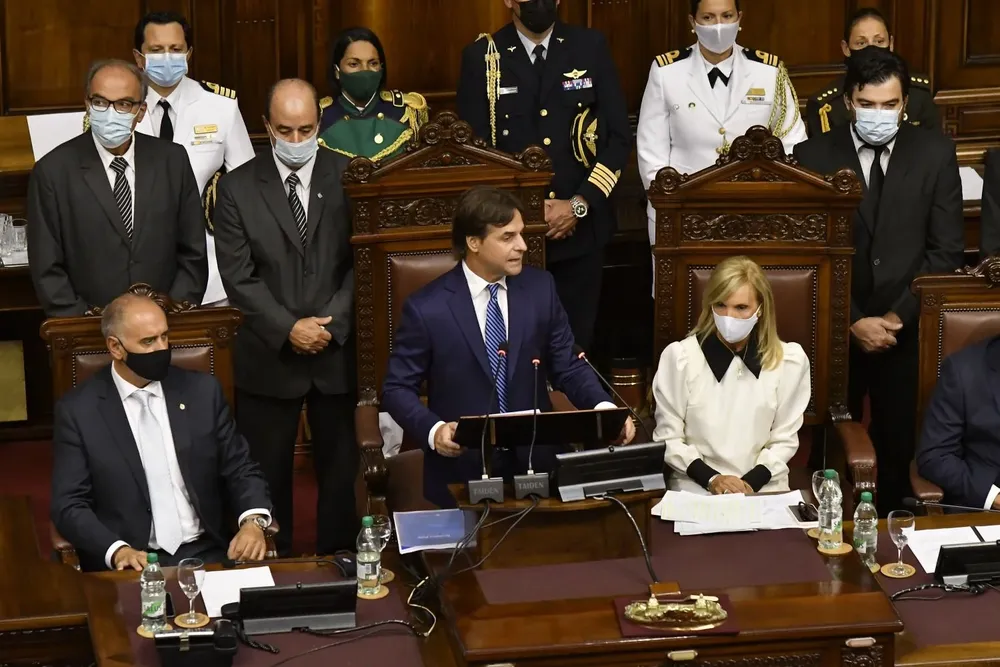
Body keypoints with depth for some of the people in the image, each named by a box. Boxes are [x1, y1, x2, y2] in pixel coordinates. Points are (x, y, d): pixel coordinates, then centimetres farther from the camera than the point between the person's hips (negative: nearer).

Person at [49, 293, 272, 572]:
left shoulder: (202, 391, 7)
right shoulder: (78, 411, 0)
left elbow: (241, 470, 11)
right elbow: (69, 505, -3)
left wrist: (253, 522, -10)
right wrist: (118, 551, -20)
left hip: (207, 555, 3)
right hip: (133, 564, -2)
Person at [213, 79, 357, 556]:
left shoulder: (349, 177, 0)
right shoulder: (237, 188, -2)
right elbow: (239, 277, -6)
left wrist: (332, 323, -13)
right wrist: (288, 329, -15)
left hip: (339, 351, 1)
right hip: (269, 356, -1)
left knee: (340, 468, 9)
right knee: (266, 474, 5)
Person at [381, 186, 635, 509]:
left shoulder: (540, 288, 3)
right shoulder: (426, 308, -7)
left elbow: (568, 367, 8)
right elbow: (397, 388, -1)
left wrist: (605, 409, -10)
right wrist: (434, 430, -19)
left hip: (536, 463, 3)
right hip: (462, 472, -2)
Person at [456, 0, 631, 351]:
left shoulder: (591, 47, 4)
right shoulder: (481, 57, 1)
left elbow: (619, 136, 2)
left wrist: (580, 204, -8)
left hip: (580, 228, 1)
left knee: (575, 346, 4)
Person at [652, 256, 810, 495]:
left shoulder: (789, 360, 0)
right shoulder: (679, 357, -3)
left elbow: (784, 439, 6)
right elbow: (668, 437, 0)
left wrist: (752, 482, -9)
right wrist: (710, 478, -12)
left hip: (764, 487, 1)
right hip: (696, 487, -1)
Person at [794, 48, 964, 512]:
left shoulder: (934, 153, 0)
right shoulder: (813, 155, -2)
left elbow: (946, 249, 0)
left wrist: (899, 315, -8)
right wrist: (852, 321, -9)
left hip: (907, 328, 0)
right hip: (834, 330, 0)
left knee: (898, 447, 4)